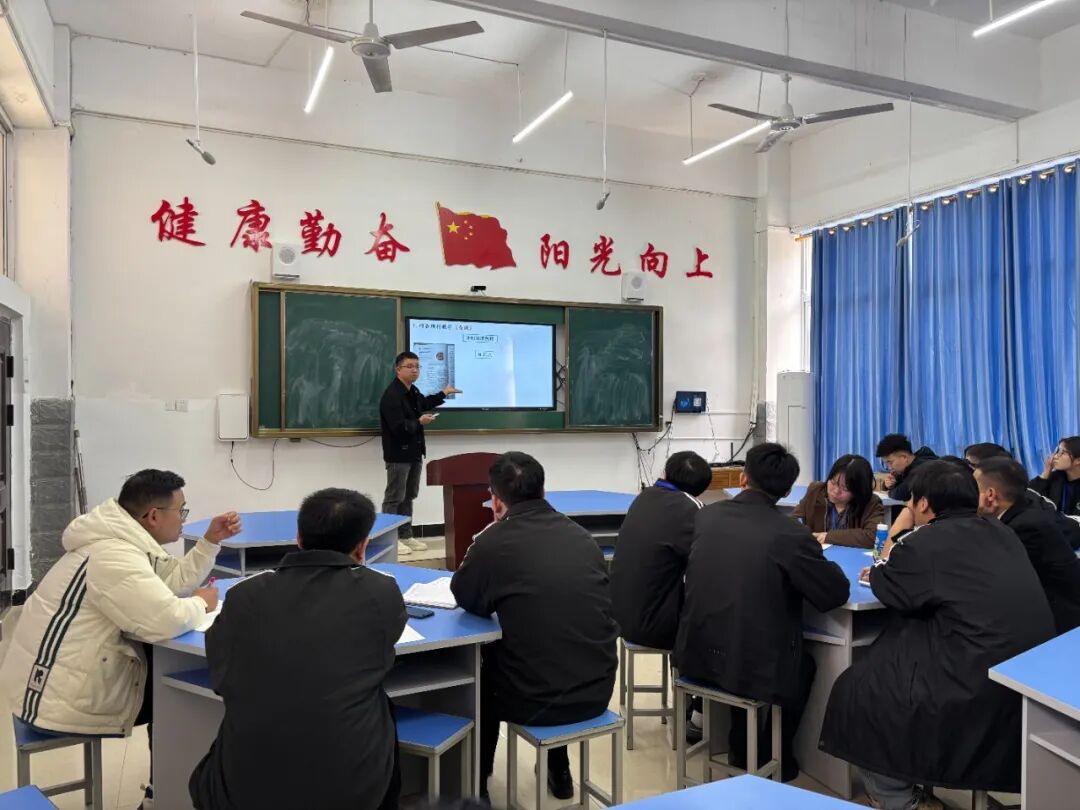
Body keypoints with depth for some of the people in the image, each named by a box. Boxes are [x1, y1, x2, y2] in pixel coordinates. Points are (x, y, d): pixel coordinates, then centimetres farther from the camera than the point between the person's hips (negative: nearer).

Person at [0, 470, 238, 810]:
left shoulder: (124, 539, 6)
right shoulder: (114, 555, -28)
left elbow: (175, 581, 12)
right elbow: (166, 620, -38)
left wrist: (210, 541, 2)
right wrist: (200, 603, -18)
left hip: (66, 670, 10)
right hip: (58, 697, -10)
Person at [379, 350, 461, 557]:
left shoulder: (413, 392, 11)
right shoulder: (391, 396, -19)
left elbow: (424, 403, 35)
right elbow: (398, 427, -26)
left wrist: (443, 394, 41)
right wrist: (419, 422, -17)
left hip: (414, 452, 9)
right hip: (398, 454, -9)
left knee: (409, 496, 14)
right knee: (395, 498, -4)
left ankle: (405, 535, 23)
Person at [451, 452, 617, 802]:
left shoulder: (495, 540, -14)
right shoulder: (581, 535, 2)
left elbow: (464, 598, 3)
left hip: (538, 700, -4)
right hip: (597, 691, 4)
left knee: (481, 669, 26)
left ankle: (476, 784, 39)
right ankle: (559, 772, 45)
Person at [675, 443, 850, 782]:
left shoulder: (706, 515, -2)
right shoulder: (791, 533, -16)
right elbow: (836, 594, -7)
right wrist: (819, 560, 14)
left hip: (696, 655, 4)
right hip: (752, 665, -4)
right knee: (805, 664, 29)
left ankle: (742, 748, 46)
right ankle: (777, 757, 40)